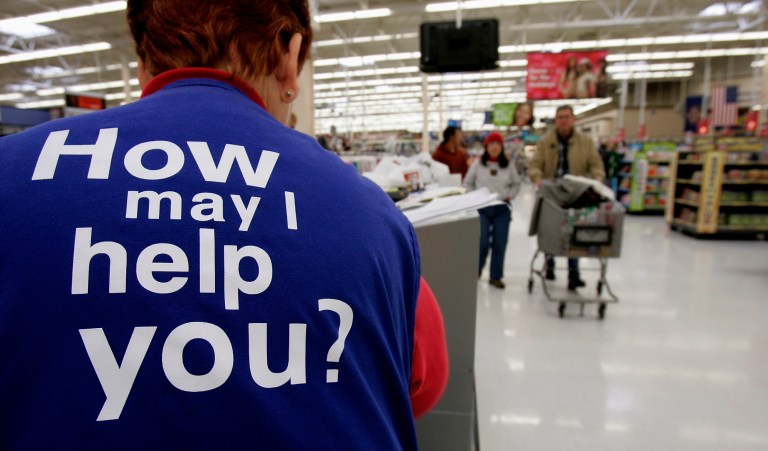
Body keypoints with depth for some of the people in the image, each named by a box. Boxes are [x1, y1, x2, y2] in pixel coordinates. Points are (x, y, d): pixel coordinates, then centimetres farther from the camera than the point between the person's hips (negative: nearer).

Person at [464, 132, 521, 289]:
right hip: (482, 208, -2)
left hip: (502, 208, 2)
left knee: (500, 244, 3)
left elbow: (516, 184, 16)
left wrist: (510, 196, 0)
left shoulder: (509, 166, 5)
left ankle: (496, 276, 15)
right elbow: (467, 183, 9)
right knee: (482, 242, -6)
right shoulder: (478, 164, 1)